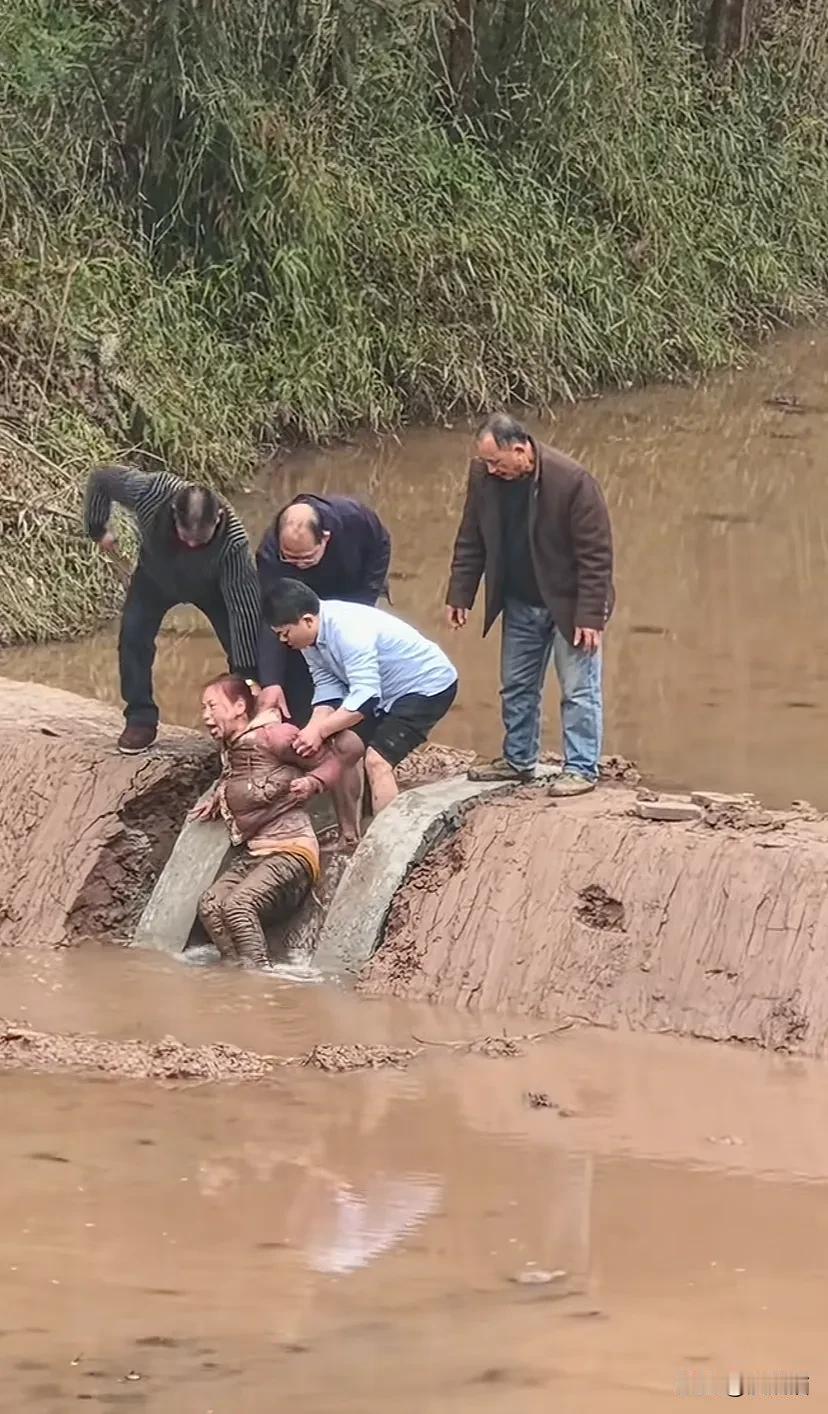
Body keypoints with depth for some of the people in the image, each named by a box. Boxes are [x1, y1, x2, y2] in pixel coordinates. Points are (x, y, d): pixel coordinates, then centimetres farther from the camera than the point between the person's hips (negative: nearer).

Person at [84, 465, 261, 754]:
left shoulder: (233, 540, -44)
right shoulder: (151, 491, -43)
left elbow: (244, 607, -40)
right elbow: (100, 479, -22)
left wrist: (249, 674, -40)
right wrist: (98, 530, -12)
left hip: (211, 586, -1)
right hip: (155, 576, 1)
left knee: (243, 645, -13)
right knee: (133, 636, -14)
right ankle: (141, 720, 0)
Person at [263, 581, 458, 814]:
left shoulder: (348, 630, -33)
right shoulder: (310, 637, -5)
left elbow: (365, 695, -36)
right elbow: (328, 689, -5)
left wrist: (320, 731, -36)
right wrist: (313, 729, -22)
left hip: (427, 687, -9)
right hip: (385, 692, 9)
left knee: (377, 760, -21)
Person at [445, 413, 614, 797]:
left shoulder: (572, 481, -26)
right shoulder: (483, 476, -10)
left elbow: (595, 553, -21)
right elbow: (470, 543, 4)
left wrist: (590, 616, -22)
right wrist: (459, 595, 2)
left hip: (568, 603, -6)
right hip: (520, 603, 6)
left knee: (579, 691, -1)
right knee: (516, 687, 15)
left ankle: (581, 769, 7)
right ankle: (518, 761, 28)